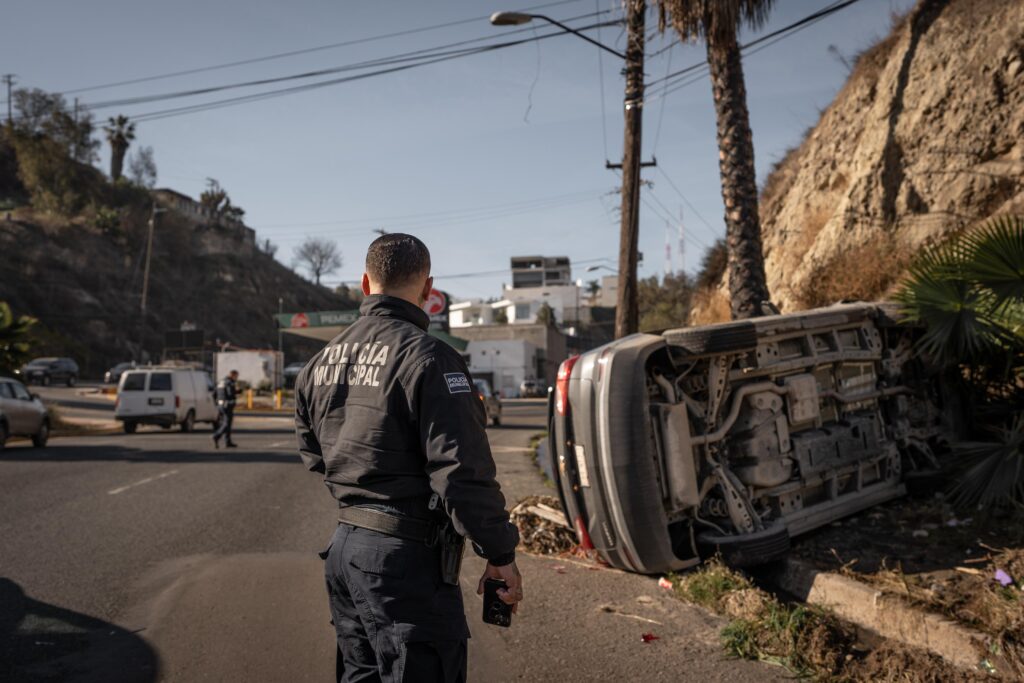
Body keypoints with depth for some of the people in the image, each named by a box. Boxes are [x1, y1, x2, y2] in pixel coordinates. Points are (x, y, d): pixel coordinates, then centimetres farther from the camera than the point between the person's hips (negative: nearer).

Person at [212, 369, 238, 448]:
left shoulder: (220, 382, 16)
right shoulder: (229, 382, -11)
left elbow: (214, 394, 16)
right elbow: (231, 393, -24)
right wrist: (236, 391, -4)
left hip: (220, 405, 9)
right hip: (228, 406, -9)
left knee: (224, 423, 12)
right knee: (227, 424, -8)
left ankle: (228, 442, 13)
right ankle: (216, 437, -25)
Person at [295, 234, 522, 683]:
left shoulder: (320, 363, 9)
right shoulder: (428, 358, -17)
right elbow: (463, 472, -21)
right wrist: (500, 553, -11)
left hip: (344, 546, 8)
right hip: (406, 557, -8)